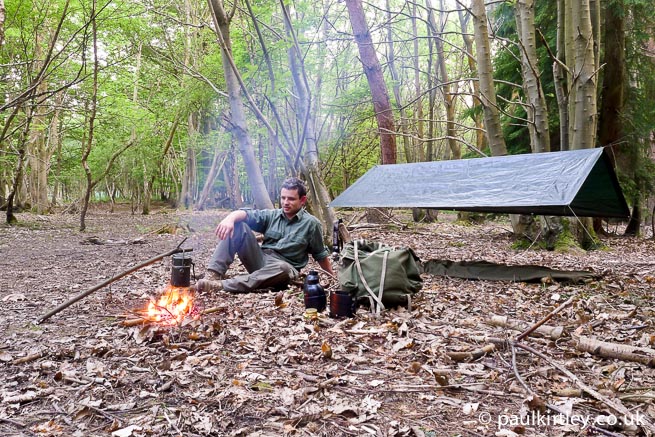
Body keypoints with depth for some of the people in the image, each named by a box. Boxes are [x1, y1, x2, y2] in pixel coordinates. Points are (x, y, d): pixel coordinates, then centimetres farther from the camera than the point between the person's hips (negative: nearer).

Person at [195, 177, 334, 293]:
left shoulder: (311, 224, 2)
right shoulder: (271, 216, 9)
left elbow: (320, 254, 10)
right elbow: (245, 214, -7)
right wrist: (230, 218, -29)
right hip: (260, 261, 3)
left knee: (283, 268, -42)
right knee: (237, 225, -13)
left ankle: (223, 285, -48)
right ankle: (214, 274, -27)